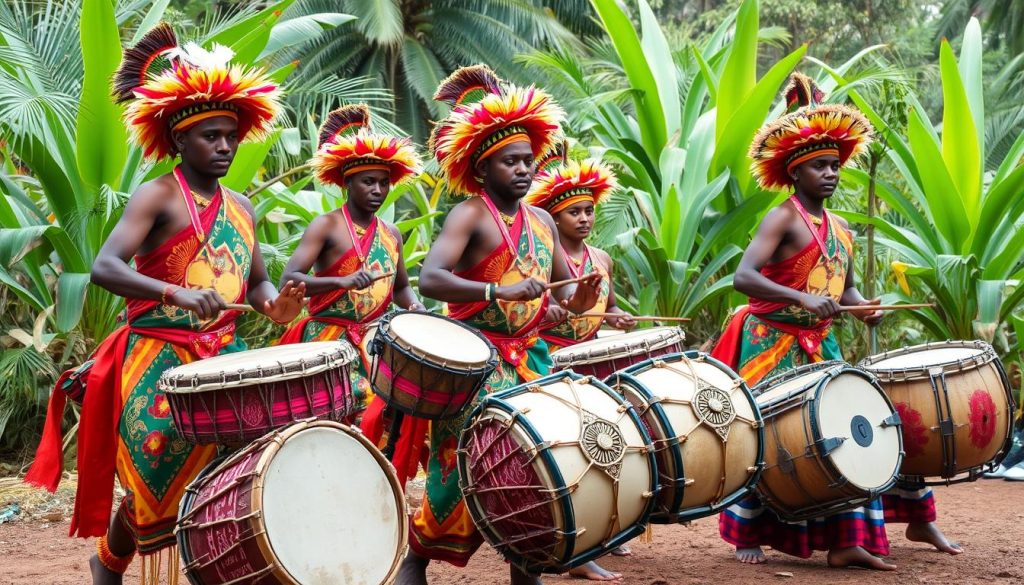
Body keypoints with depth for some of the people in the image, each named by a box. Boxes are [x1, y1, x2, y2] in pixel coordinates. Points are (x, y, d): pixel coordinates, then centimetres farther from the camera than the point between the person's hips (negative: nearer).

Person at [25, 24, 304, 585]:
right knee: (158, 486, 0)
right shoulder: (157, 196, -7)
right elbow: (104, 267, -20)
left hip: (223, 358, 6)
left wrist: (275, 305, -3)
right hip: (160, 360, -6)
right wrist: (175, 292, -35)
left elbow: (256, 281, 22)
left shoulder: (240, 208, 13)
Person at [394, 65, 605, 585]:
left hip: (529, 358, 7)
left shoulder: (542, 221, 12)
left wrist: (577, 300, -8)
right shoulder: (469, 215, -9)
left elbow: (563, 289, 17)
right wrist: (498, 291, -34)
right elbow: (429, 278, -23)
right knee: (466, 464, -10)